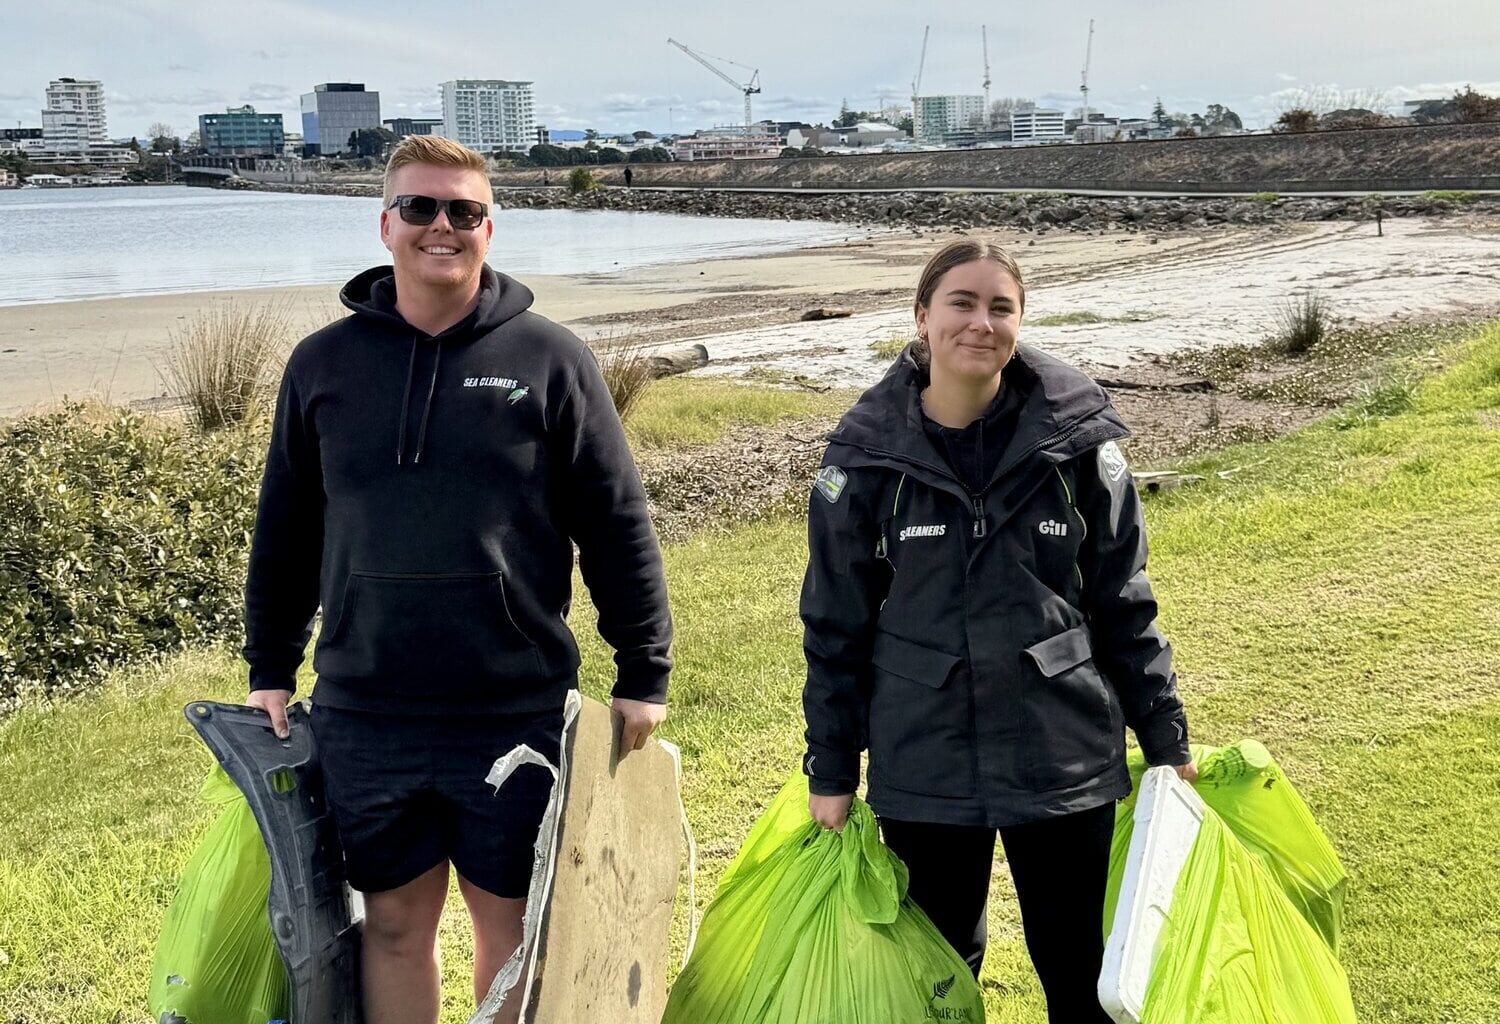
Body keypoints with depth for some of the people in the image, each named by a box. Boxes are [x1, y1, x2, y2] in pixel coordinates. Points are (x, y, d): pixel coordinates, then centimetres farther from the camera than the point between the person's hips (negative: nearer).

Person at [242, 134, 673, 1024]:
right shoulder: (322, 364, 4)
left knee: (512, 916, 12)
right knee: (396, 921, 14)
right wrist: (271, 671, 11)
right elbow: (285, 531, 12)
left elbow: (618, 526, -2)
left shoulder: (549, 358, -3)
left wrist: (644, 676, -3)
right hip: (364, 717, 2)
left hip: (517, 711, -2)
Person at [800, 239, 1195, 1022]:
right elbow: (835, 624, 1)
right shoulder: (868, 453, -6)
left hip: (1062, 758, 0)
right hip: (922, 768, 0)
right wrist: (830, 769, 2)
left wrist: (1166, 739, 5)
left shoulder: (1077, 441, -6)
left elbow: (1123, 605, 2)